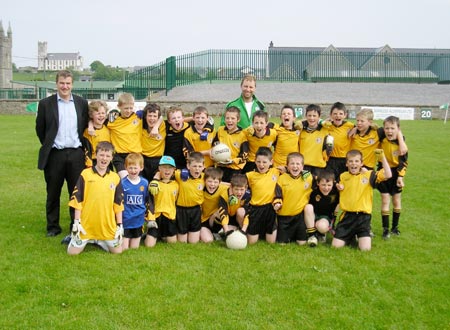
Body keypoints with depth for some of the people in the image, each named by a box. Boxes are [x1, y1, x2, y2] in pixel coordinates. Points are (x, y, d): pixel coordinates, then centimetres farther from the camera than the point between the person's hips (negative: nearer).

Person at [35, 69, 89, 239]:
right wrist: (48, 146, 7)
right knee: (53, 193, 8)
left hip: (76, 154, 1)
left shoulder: (82, 103, 6)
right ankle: (53, 227, 20)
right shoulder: (45, 103, 1)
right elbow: (40, 129, 6)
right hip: (54, 154, -1)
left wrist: (82, 146, 8)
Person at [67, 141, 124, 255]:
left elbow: (119, 203, 6)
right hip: (86, 225, -2)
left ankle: (98, 241, 28)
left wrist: (120, 225, 4)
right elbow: (77, 199, -2)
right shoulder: (85, 174, -4)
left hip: (108, 227, 2)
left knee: (117, 251, 4)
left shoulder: (115, 178, 2)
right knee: (73, 251, -2)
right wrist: (76, 222, -6)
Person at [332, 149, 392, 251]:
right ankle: (350, 236, 26)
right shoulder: (343, 176, 7)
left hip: (363, 217, -2)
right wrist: (338, 188, -4)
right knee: (336, 245, -6)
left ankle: (360, 236, 20)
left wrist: (382, 158, -17)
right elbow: (339, 195, 19)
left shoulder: (369, 175, -2)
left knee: (365, 248, -15)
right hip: (347, 216, 2)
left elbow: (387, 175, -17)